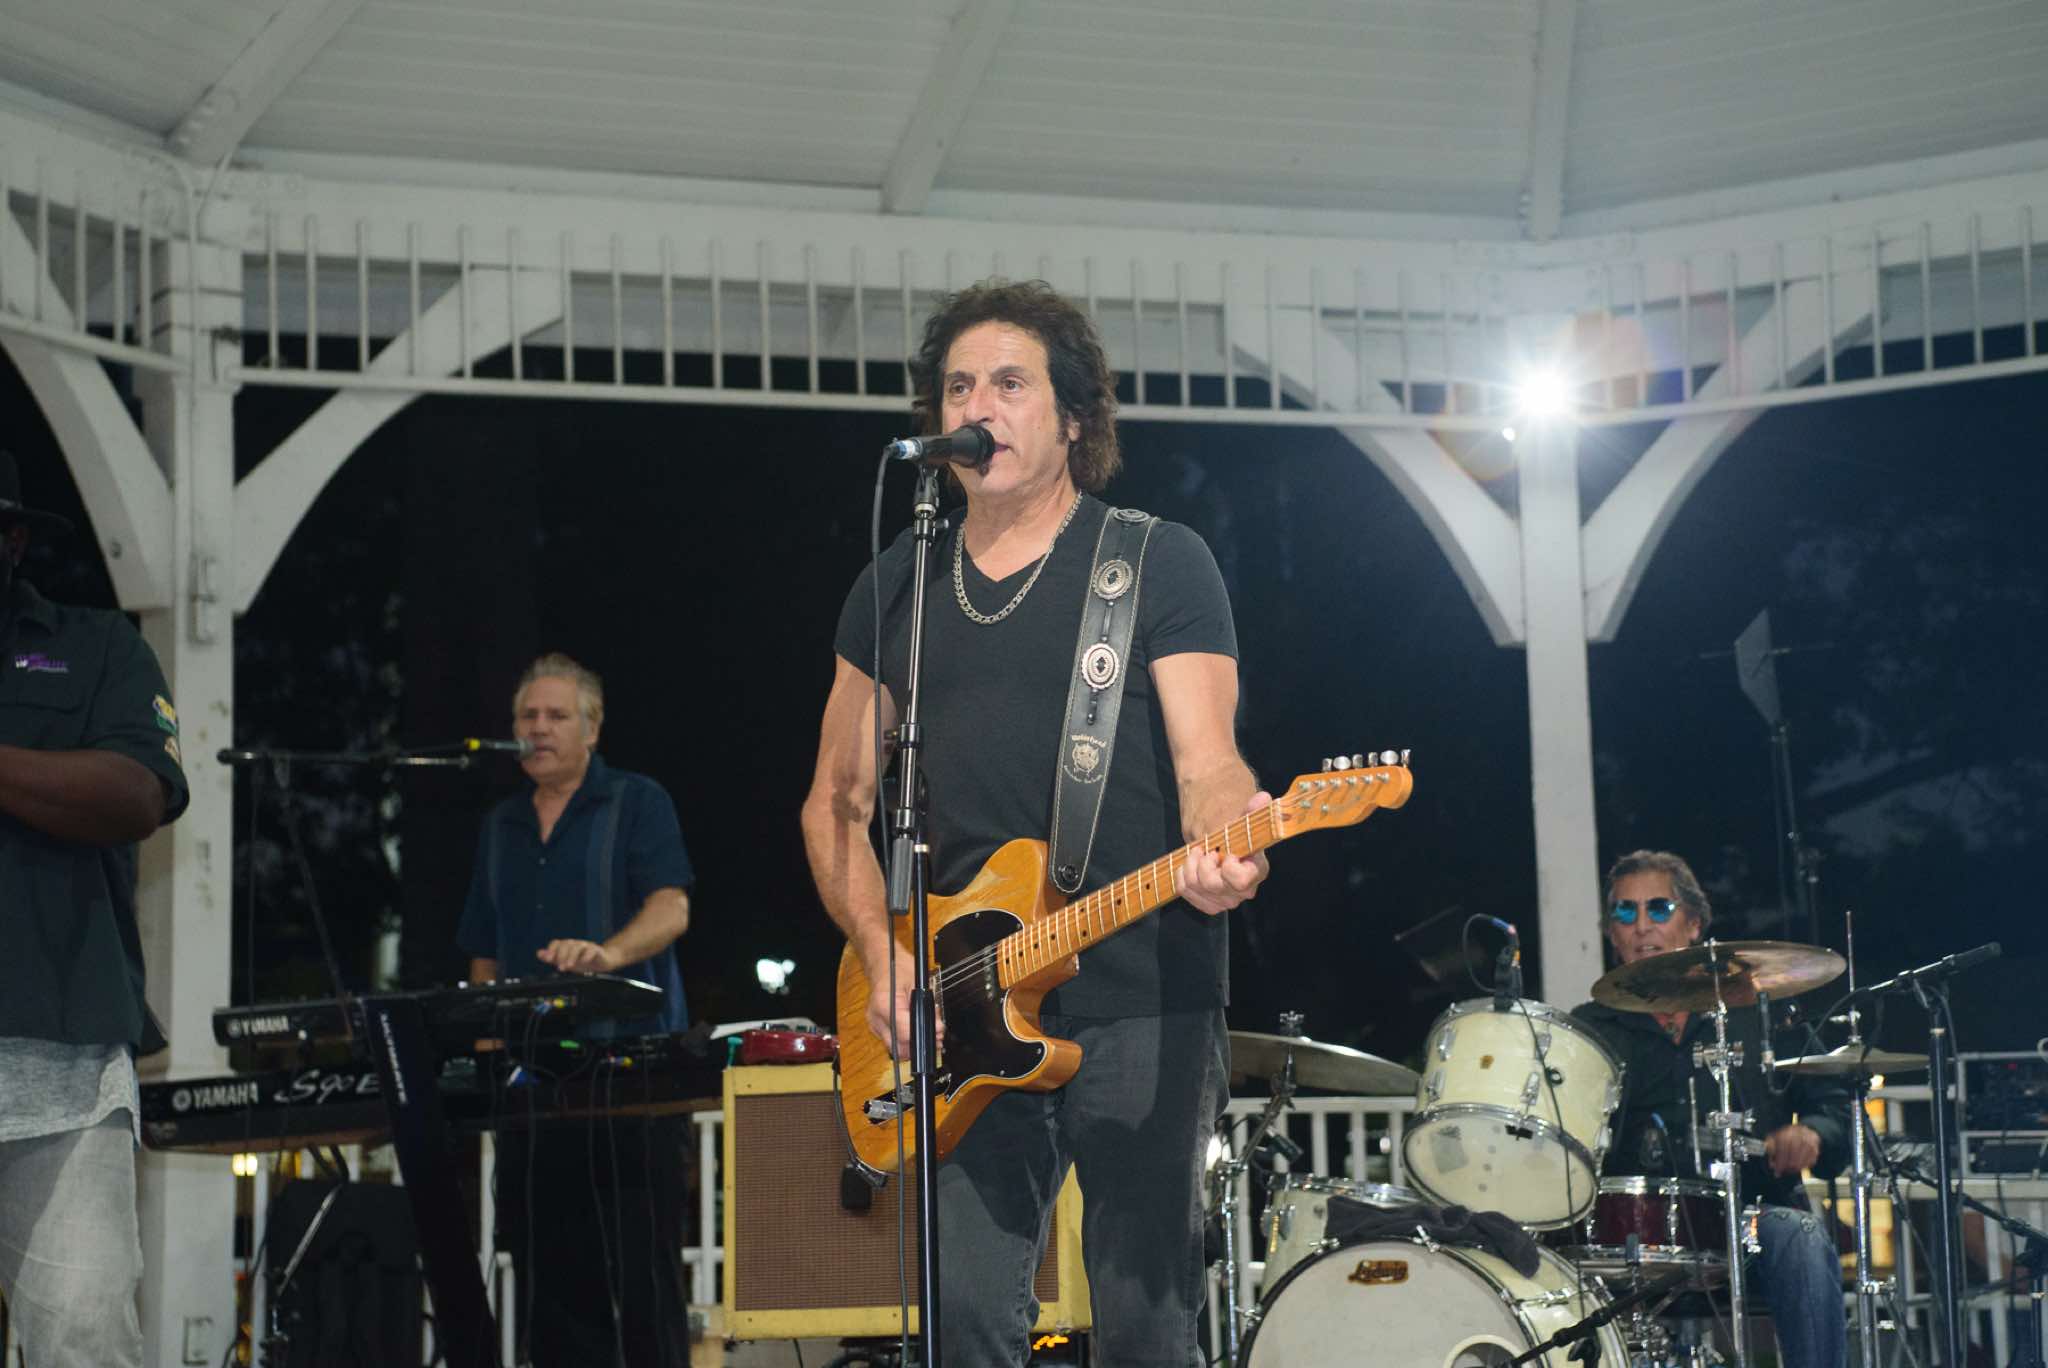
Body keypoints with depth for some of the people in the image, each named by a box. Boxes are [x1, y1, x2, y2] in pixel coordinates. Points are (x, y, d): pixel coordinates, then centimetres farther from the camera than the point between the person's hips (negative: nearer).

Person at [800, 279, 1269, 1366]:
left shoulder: (1160, 564, 2)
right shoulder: (896, 587, 14)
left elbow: (1206, 757, -8)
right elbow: (837, 801, 16)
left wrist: (1223, 847, -32)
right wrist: (883, 956, 0)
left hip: (1143, 1008, -3)